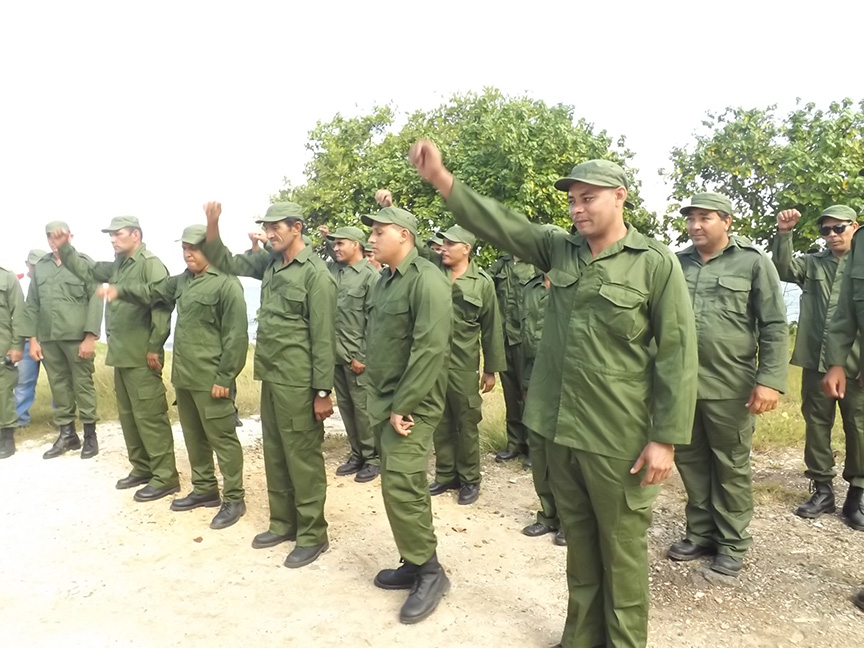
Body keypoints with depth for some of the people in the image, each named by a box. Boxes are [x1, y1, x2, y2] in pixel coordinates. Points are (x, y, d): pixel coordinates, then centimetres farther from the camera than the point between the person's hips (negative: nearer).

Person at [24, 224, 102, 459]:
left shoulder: (84, 262, 1)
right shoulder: (40, 267, 13)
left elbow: (95, 301, -5)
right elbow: (32, 305, 12)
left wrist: (90, 336, -12)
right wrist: (32, 339, 5)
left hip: (77, 337, -4)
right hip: (48, 338, 4)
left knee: (83, 385, 0)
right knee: (58, 386, 8)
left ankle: (90, 435, 10)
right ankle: (67, 434, 19)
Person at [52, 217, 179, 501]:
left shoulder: (150, 264, -13)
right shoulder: (117, 265, 16)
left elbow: (161, 306, -21)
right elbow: (87, 270, 30)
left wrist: (154, 347, -22)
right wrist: (64, 249, 16)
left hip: (141, 357, -10)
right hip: (122, 355, 10)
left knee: (149, 416, -6)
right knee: (128, 415, 16)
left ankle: (165, 477, 1)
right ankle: (142, 468, 28)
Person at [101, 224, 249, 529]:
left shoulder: (227, 284, -14)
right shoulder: (182, 281, 12)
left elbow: (236, 336, -17)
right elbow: (153, 292, 30)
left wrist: (224, 378, -18)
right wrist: (121, 290, 16)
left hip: (211, 379, -9)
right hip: (183, 376, 9)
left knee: (222, 439, 0)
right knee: (194, 437, 18)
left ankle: (234, 499, 10)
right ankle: (205, 489, 33)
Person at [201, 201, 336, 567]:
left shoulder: (316, 274, -13)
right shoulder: (268, 262, 9)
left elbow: (323, 337, -15)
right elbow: (227, 263, 18)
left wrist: (322, 391, -16)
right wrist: (212, 226, 0)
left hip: (298, 382, -8)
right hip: (270, 377, 8)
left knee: (302, 456, 1)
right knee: (274, 453, 16)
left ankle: (312, 534, 14)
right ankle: (282, 523, 31)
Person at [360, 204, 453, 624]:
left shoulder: (426, 279, -15)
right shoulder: (384, 281, 12)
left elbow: (430, 349, -23)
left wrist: (403, 407, -21)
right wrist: (378, 400, 10)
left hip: (410, 405, -8)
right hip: (384, 402, 8)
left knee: (401, 487, -9)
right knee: (403, 487, 14)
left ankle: (429, 571, 9)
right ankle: (414, 564, 27)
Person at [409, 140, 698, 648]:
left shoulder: (656, 263, -8)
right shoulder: (559, 250, 6)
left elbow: (678, 355, -10)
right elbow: (501, 224, 2)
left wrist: (665, 438, -13)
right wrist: (441, 179, -9)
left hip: (618, 437, -5)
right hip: (559, 428, 5)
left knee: (621, 546, 11)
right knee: (579, 539, 20)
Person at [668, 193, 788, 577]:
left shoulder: (753, 262, -1)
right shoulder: (678, 264, 9)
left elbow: (775, 327, -5)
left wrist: (770, 380, -14)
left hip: (730, 386, -4)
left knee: (731, 465, 8)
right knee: (690, 460, 13)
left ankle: (732, 542, 24)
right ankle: (699, 534, 28)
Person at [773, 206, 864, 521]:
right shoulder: (813, 263, 9)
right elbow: (783, 269, -9)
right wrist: (784, 234, -23)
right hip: (816, 361, 3)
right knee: (817, 425, 9)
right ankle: (823, 489, 21)